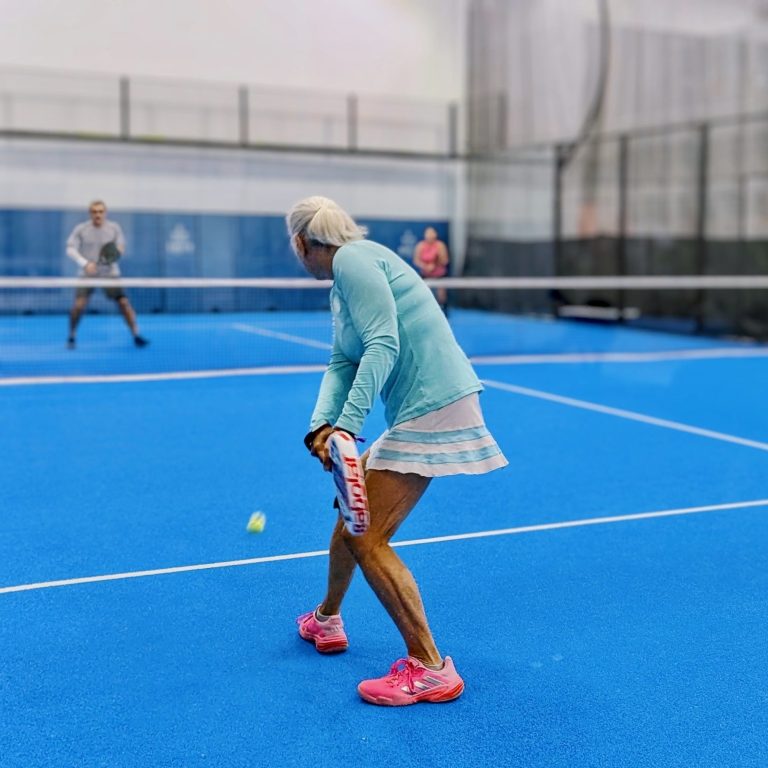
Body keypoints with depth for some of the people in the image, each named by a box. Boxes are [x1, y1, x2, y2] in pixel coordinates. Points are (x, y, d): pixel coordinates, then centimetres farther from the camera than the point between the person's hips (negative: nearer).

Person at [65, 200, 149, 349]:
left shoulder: (114, 228, -2)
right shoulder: (81, 229, -5)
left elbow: (121, 247, 4)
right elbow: (71, 249, -6)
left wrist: (117, 251, -21)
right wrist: (85, 263, -21)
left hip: (110, 273, 1)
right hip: (87, 274, -1)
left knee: (123, 302, -10)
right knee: (79, 305, -13)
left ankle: (136, 335, 0)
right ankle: (71, 336, 8)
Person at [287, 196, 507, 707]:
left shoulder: (353, 258, -11)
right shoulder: (343, 283, 19)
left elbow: (383, 346, -22)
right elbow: (342, 364, 12)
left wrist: (347, 425, -26)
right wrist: (322, 425, -5)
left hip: (434, 406, -10)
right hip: (418, 410, 10)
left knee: (366, 538, -9)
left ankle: (431, 669, -5)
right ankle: (326, 621, 41)